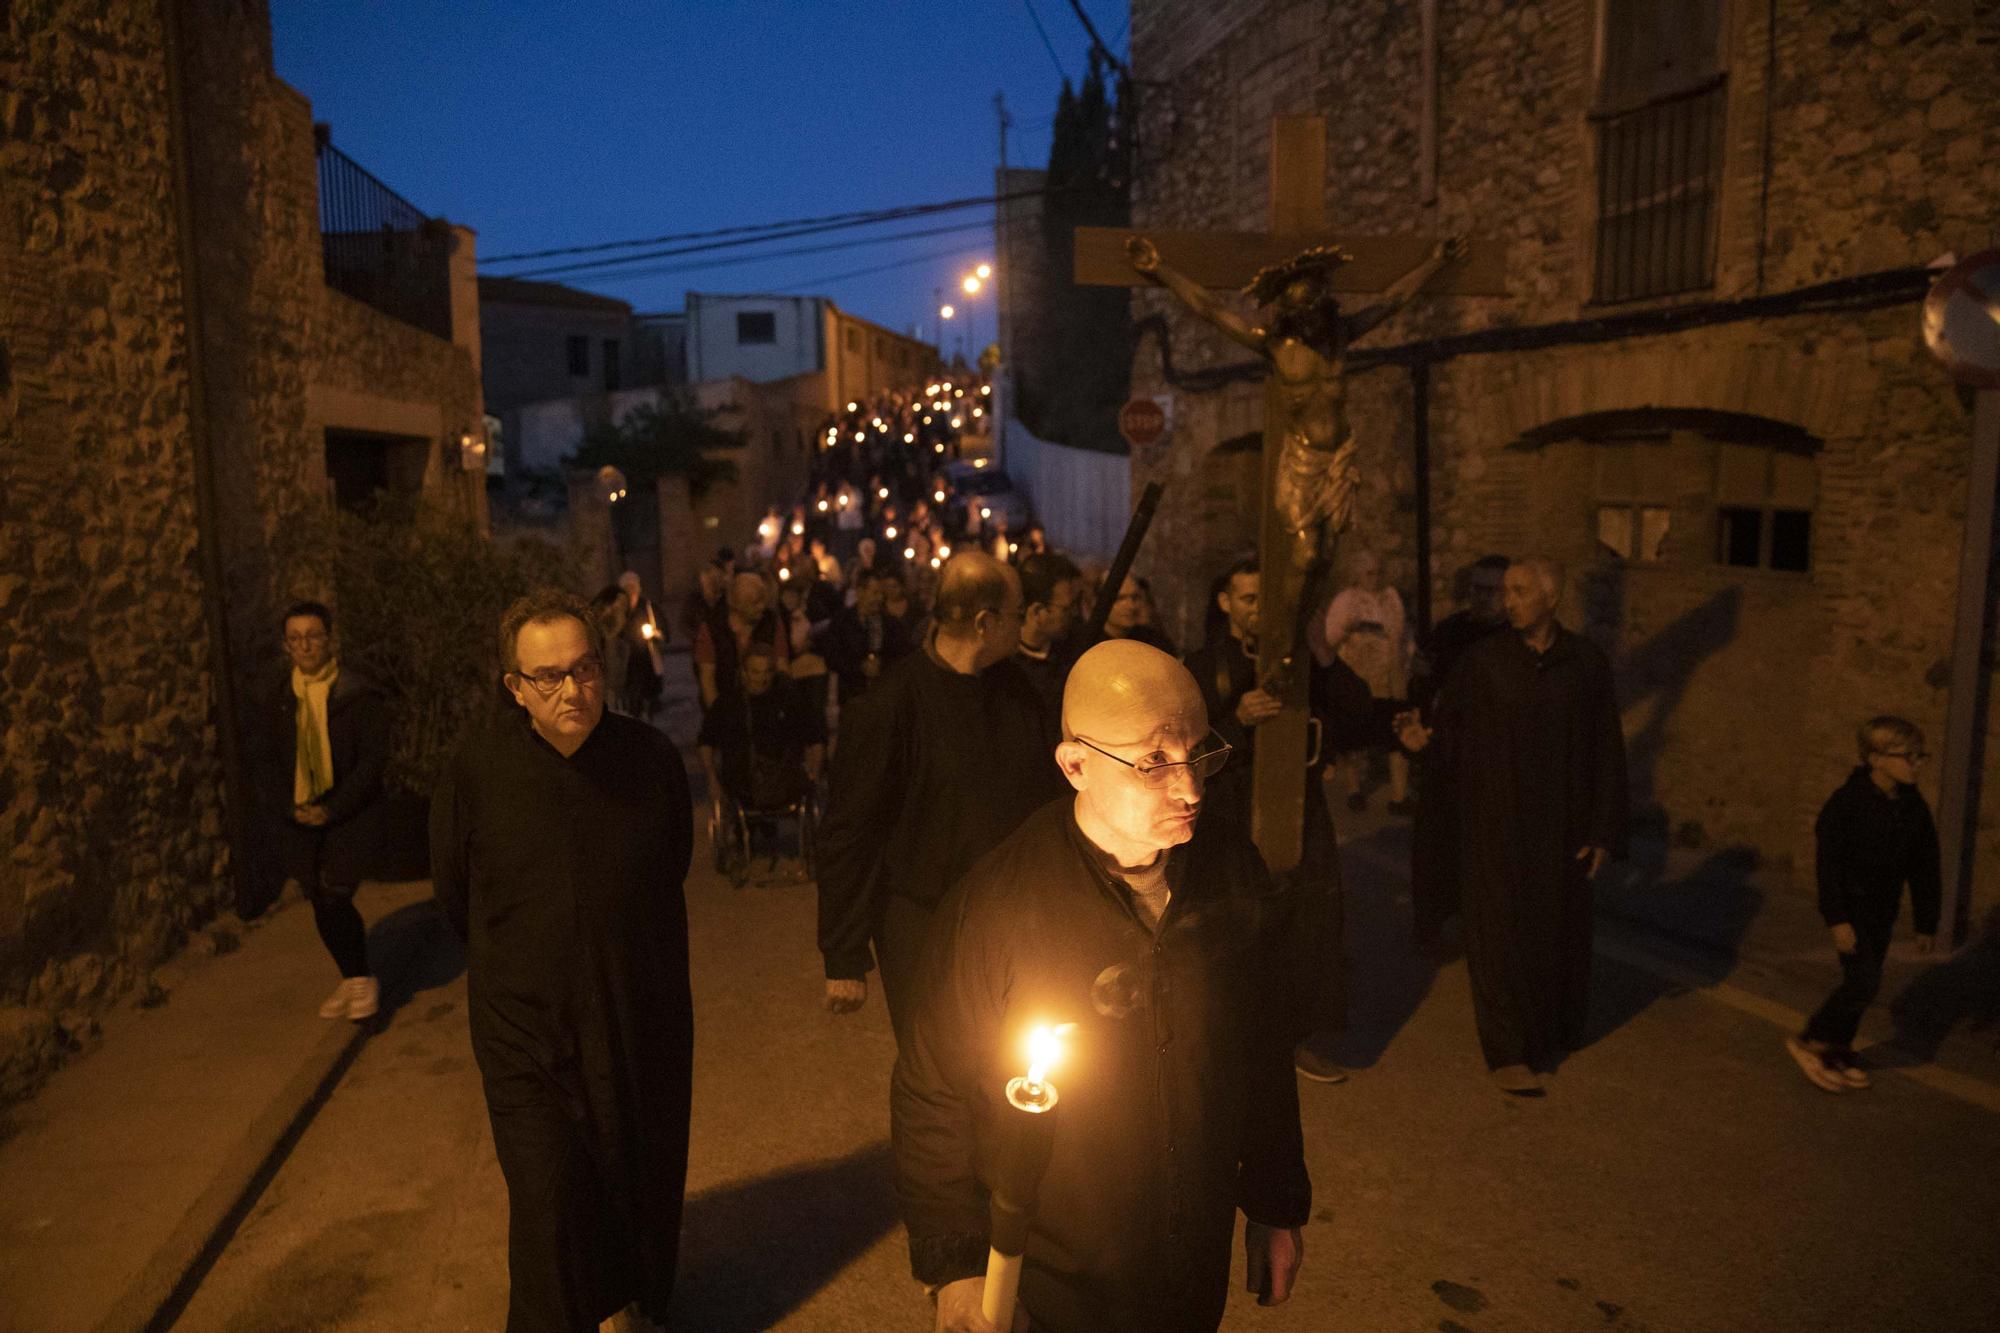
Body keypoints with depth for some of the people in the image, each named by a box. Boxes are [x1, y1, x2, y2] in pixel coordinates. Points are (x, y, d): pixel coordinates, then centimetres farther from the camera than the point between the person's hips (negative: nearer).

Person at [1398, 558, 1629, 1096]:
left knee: (1559, 926, 13)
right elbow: (1450, 729, -6)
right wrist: (1423, 735, -29)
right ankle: (1510, 1051, 15)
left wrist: (1605, 831, -1)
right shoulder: (1481, 660, -6)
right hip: (1497, 824, -2)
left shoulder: (1586, 662, -3)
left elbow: (1606, 749, 0)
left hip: (1561, 826, 2)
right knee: (1504, 930, 3)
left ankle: (1552, 1032, 34)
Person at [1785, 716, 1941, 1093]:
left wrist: (1926, 923, 10)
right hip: (1850, 907, -7)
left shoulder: (1913, 806, 1)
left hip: (1882, 911, 7)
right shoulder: (1848, 801, -19)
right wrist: (1837, 920, -20)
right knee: (1864, 982, -12)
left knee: (1863, 984, 12)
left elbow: (1925, 868, 9)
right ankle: (1810, 1042, 5)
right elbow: (1828, 863, -18)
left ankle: (1838, 1051, 28)